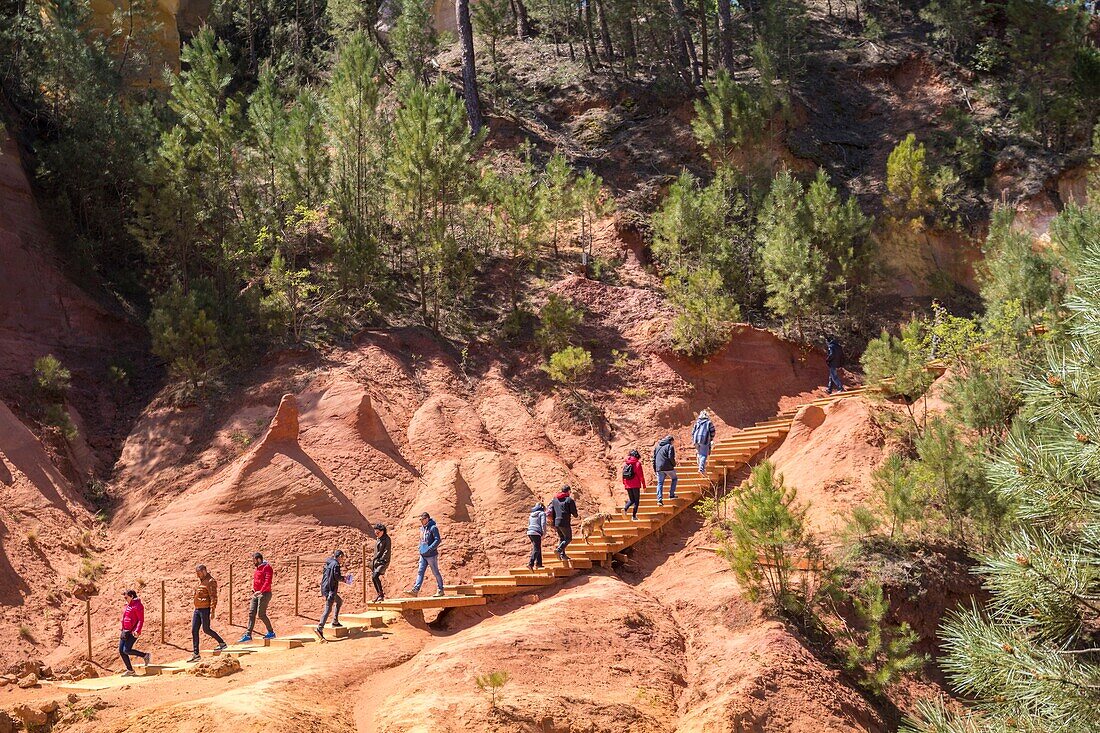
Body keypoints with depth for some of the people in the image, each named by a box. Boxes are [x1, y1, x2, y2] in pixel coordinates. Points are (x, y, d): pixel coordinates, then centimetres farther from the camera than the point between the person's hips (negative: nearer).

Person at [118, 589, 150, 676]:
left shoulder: (137, 606, -12)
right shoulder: (128, 606, 16)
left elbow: (141, 620, -17)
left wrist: (137, 631, -26)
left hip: (132, 632, -10)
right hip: (125, 632, 10)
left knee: (126, 650, -15)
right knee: (121, 651, 4)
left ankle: (145, 655, 3)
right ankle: (130, 670, 11)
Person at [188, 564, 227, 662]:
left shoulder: (210, 582, -12)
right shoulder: (201, 581, 16)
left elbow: (213, 597, -16)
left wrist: (212, 611, -21)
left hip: (205, 609, -9)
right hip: (197, 609, 9)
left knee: (206, 629, -5)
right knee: (194, 631, 3)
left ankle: (222, 643, 15)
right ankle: (196, 654, 4)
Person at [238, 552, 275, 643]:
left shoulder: (267, 567, -9)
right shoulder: (256, 570, 20)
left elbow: (268, 581, -20)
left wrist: (261, 591, -29)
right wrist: (253, 593, 21)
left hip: (264, 594, -9)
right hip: (256, 594, 9)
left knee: (261, 614, -10)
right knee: (251, 614, 1)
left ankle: (271, 632, 5)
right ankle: (248, 635, 1)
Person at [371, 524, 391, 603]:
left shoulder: (386, 539, -7)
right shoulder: (378, 539, 16)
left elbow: (387, 552, -14)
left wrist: (380, 560, -18)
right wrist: (374, 558, 15)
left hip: (383, 561, -9)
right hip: (376, 561, 9)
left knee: (375, 576, -22)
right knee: (373, 578, 3)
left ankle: (381, 594, -16)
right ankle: (379, 594, 13)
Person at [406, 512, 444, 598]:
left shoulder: (433, 528, -12)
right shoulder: (422, 528, 13)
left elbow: (437, 540, -18)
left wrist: (429, 549, -22)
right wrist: (420, 547, 11)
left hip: (431, 555, -8)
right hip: (423, 555, 8)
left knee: (436, 573, 1)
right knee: (420, 572, 0)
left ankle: (440, 590, 10)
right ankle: (415, 590, -5)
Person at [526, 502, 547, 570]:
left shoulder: (531, 514, 23)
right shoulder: (542, 513, 2)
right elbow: (543, 524, -11)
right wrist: (544, 532, -4)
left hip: (529, 532, 8)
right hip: (536, 533, -7)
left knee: (538, 548, 19)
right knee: (536, 549, -10)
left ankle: (538, 563, 20)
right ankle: (530, 564, -25)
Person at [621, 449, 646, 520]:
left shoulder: (625, 464, 7)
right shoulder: (637, 463, -7)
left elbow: (623, 475, 10)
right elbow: (641, 475, -8)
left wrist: (624, 484, 19)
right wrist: (643, 484, -2)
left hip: (627, 485, 4)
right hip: (635, 485, -4)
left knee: (631, 500, 16)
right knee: (636, 500, 6)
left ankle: (625, 508, -12)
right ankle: (634, 515, 0)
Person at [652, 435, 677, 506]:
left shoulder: (657, 446, 17)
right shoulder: (670, 446, -2)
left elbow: (654, 458, 17)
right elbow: (671, 457, -14)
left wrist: (655, 469, 20)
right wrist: (674, 464, 4)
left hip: (659, 468, 5)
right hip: (668, 468, -5)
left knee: (660, 483, 7)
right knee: (674, 479, 19)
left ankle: (659, 499, -3)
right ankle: (671, 494, 12)